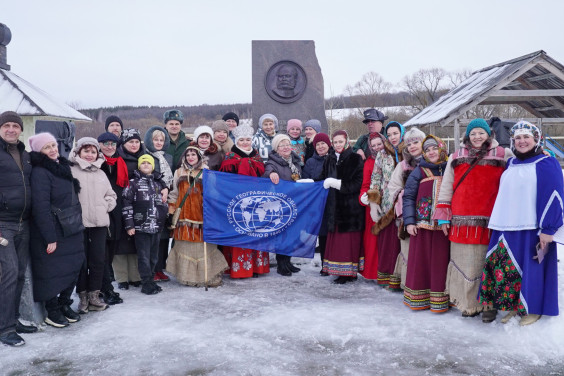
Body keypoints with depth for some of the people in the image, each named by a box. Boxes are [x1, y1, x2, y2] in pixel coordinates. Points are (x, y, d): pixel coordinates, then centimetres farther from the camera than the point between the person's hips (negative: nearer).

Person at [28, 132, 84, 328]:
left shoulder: (63, 167, 12)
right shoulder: (40, 172, -16)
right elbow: (41, 207, -21)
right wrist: (50, 237, -21)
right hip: (52, 233, -8)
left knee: (73, 268, 12)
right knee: (52, 272, 3)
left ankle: (64, 304, 29)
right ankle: (52, 312, 19)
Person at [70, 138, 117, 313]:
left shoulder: (101, 173, 15)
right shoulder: (71, 171, -2)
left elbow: (111, 195, 20)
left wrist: (107, 206, 4)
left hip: (100, 223, 5)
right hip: (79, 223, -4)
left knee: (98, 260, 5)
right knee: (82, 261, 2)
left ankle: (94, 296, 16)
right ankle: (83, 297, 13)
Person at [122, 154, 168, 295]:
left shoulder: (158, 182, 14)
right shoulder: (133, 182, -2)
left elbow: (163, 203, 28)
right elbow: (126, 204, -7)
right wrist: (129, 225, -11)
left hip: (157, 226, 5)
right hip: (141, 227, -5)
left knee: (154, 257, 11)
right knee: (144, 257, -2)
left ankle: (150, 281, 22)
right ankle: (147, 284, 5)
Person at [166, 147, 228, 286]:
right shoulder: (179, 172, 16)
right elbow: (174, 192, 16)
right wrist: (171, 211, 9)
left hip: (200, 212, -2)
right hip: (184, 212, 2)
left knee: (202, 241, -6)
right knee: (185, 242, -2)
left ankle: (208, 276, 1)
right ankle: (188, 275, 7)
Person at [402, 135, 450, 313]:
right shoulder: (419, 171, 5)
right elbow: (408, 196, 3)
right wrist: (409, 221, -5)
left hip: (443, 224, 0)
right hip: (422, 223, 0)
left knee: (440, 260, 2)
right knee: (420, 258, 3)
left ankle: (439, 299, 11)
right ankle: (418, 298, 13)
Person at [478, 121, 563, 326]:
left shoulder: (547, 164, -5)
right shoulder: (510, 165, 15)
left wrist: (547, 229, -16)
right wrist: (499, 224, 16)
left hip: (532, 229, -6)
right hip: (507, 228, 6)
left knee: (530, 269, 0)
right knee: (503, 269, 5)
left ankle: (533, 309, 15)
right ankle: (512, 306, 19)